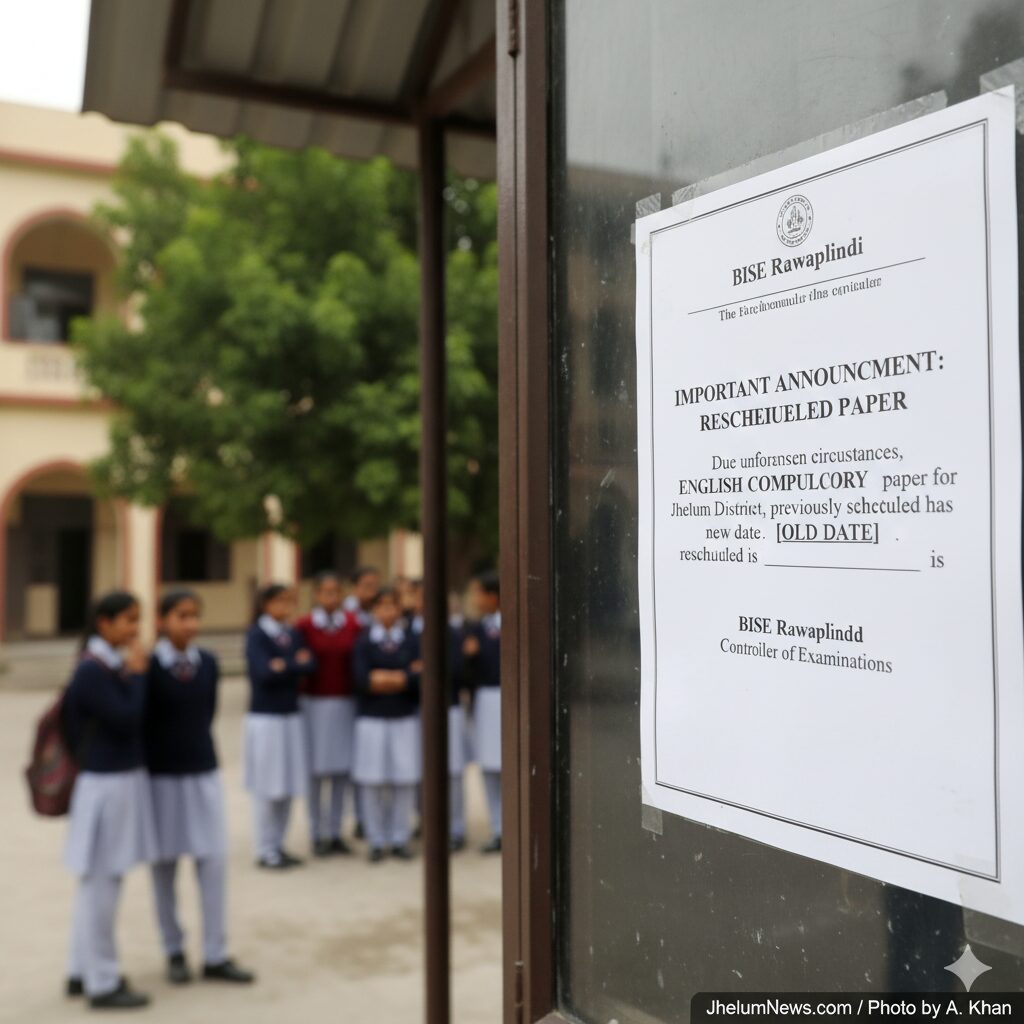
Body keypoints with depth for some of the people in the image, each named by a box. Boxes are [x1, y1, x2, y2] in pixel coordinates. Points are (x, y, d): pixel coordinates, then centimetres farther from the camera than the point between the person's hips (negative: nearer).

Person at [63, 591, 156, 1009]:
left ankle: (82, 971, 32)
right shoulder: (92, 671, -18)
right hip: (107, 785, -9)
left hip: (123, 779, 9)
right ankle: (102, 983, 14)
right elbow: (128, 719, -21)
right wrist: (137, 673, -15)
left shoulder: (113, 665, 8)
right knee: (101, 884, 2)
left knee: (99, 883, 19)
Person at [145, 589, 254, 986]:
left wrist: (195, 747, 7)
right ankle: (174, 952, 26)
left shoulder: (208, 663, 0)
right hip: (160, 774, -3)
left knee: (214, 861, 1)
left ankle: (215, 956, 13)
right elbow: (139, 722, -7)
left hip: (204, 771, 3)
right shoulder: (148, 666, -11)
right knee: (165, 864, 9)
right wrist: (145, 767, -5)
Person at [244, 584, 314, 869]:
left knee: (289, 785, 8)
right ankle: (265, 851, 10)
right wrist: (296, 665, -10)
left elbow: (310, 664, -3)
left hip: (291, 716, 6)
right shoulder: (256, 635, -7)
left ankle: (278, 845, 20)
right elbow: (264, 672, -20)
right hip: (265, 717, -6)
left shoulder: (293, 635, 10)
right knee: (267, 788, 0)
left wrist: (285, 666, -14)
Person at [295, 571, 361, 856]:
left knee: (341, 770, 6)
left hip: (346, 702, 2)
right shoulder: (304, 625, -6)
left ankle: (335, 832, 17)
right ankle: (318, 834, 14)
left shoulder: (354, 623, 2)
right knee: (316, 770, 3)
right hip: (315, 702, -2)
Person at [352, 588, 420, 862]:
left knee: (405, 780, 1)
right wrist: (400, 679, -7)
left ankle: (399, 839, 14)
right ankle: (376, 842, 14)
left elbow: (417, 678, -5)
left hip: (405, 718, 1)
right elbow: (362, 680, -10)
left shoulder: (410, 641, 7)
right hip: (371, 718, -1)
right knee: (372, 782, 2)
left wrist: (384, 678, -10)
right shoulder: (364, 642, 4)